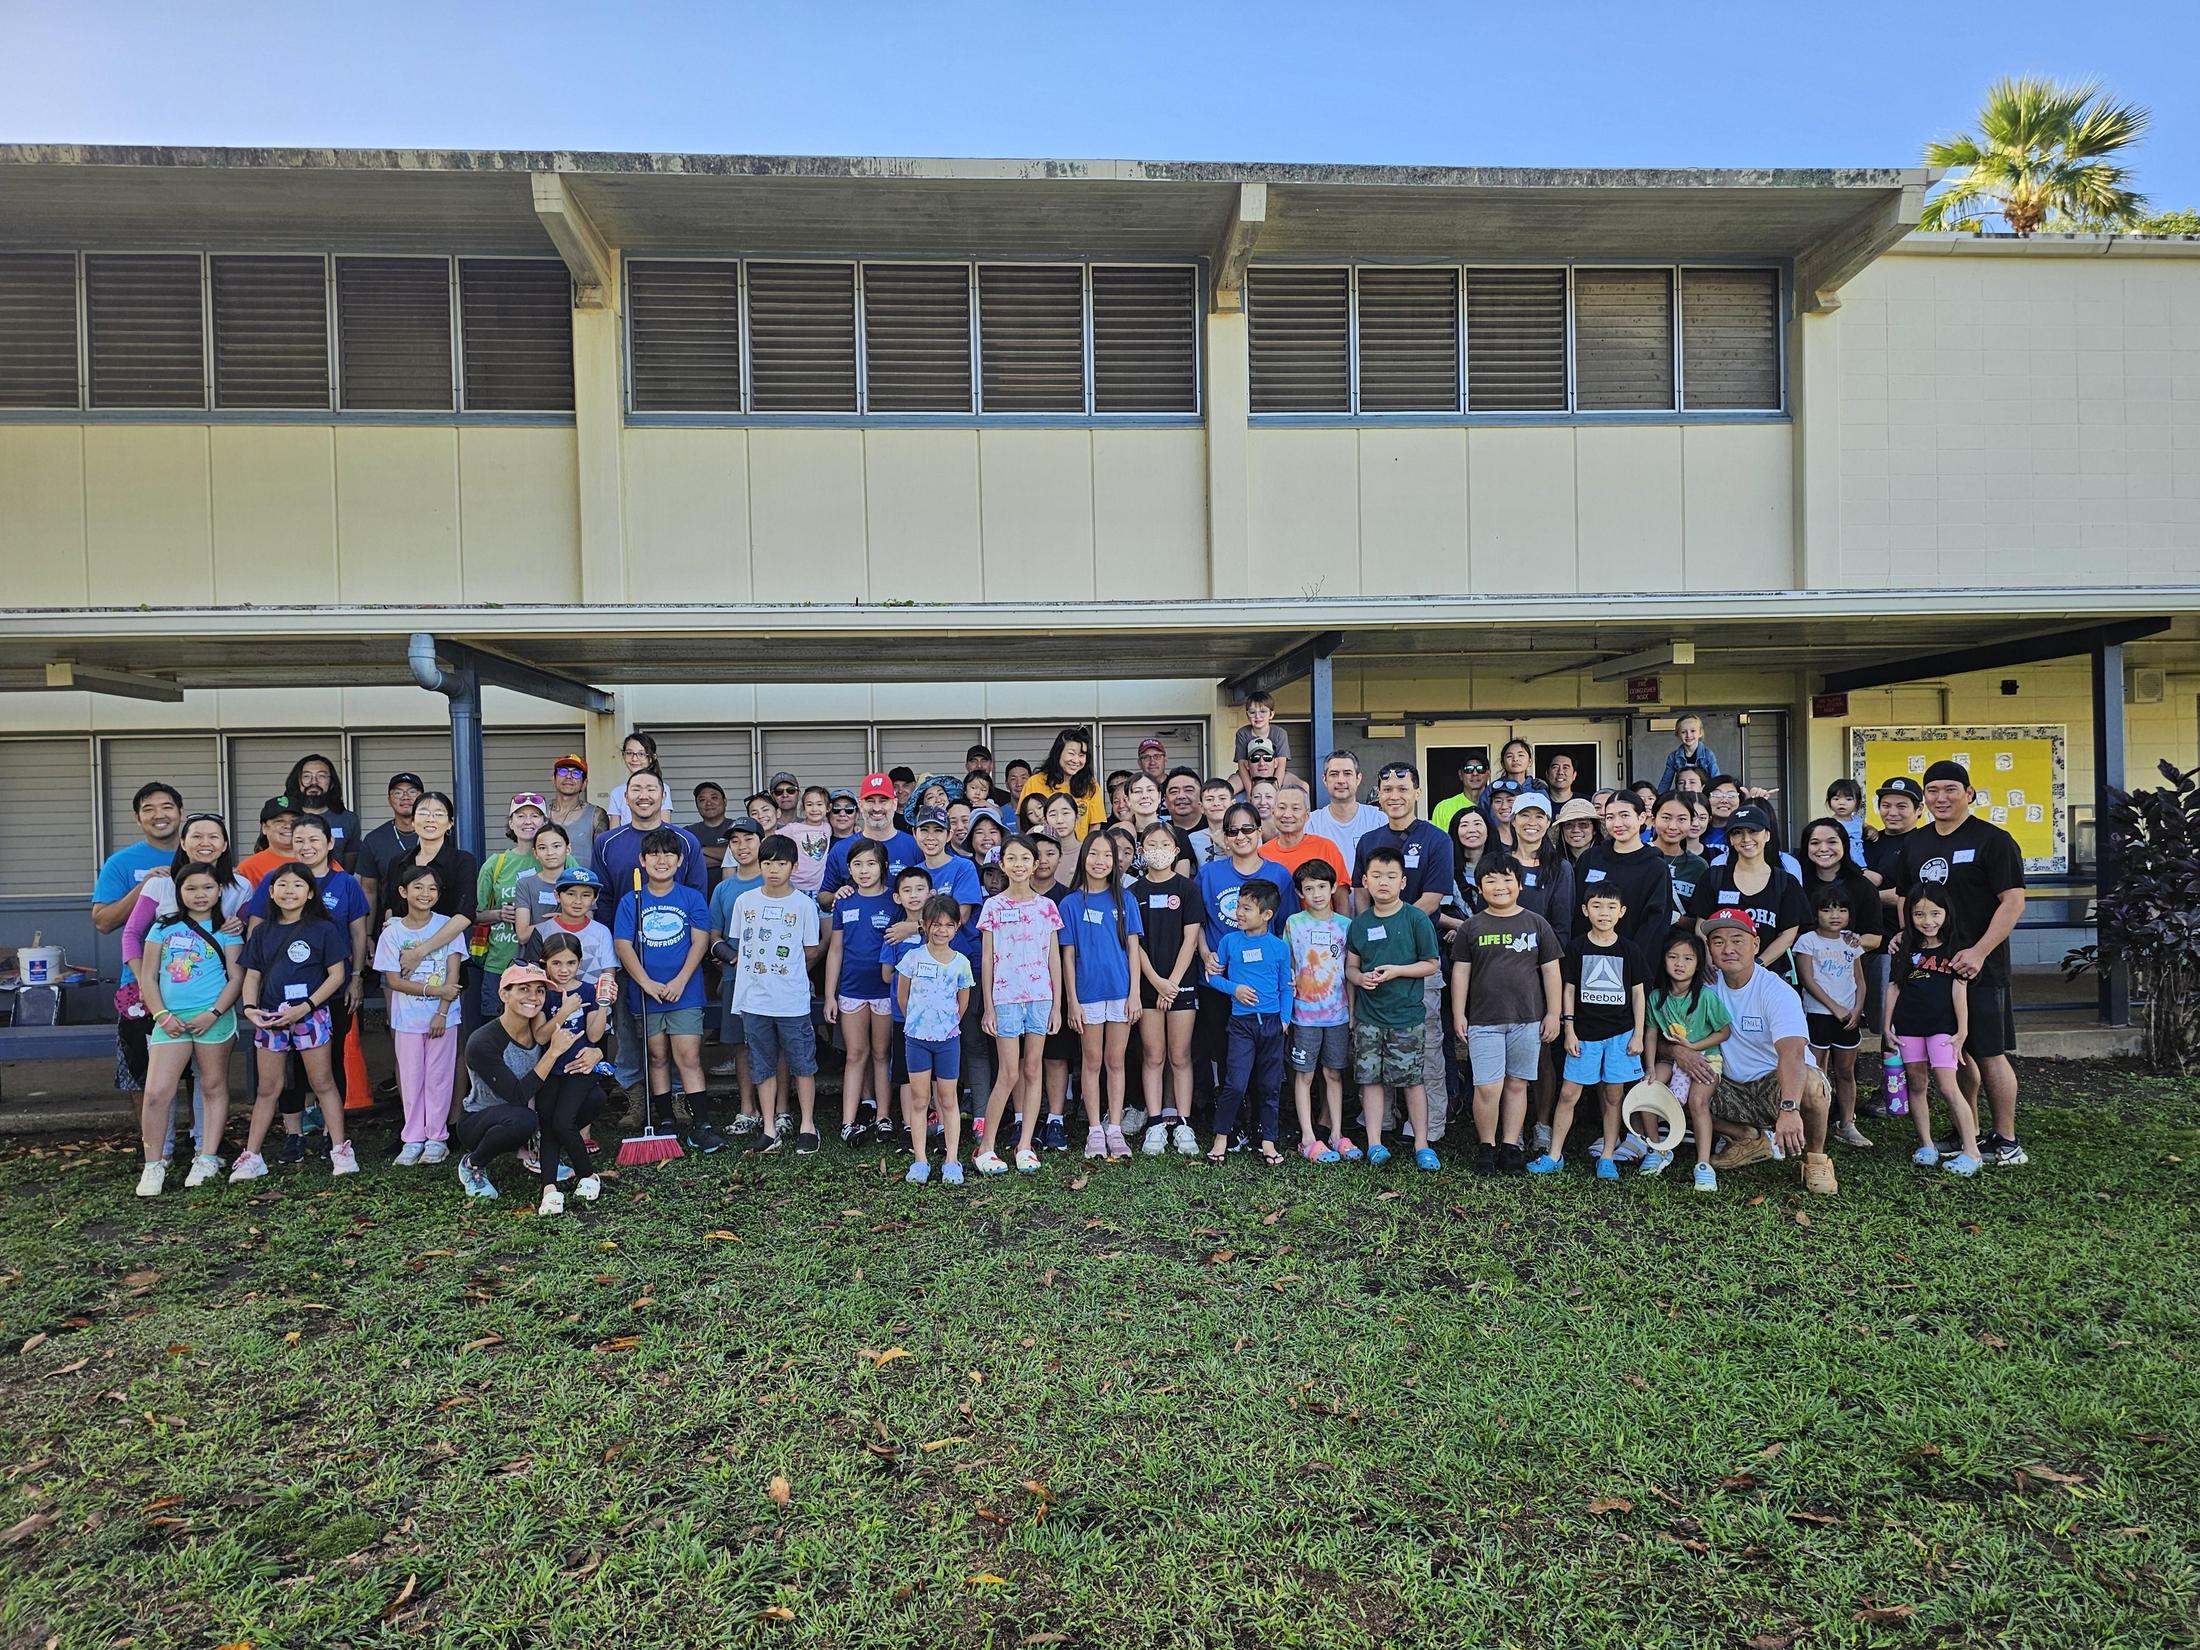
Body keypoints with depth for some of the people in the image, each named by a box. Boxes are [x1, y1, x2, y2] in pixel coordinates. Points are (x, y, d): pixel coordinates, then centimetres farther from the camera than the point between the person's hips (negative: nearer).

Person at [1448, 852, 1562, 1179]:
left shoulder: (1537, 924, 4)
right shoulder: (1471, 927, 3)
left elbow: (1551, 971, 6)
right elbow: (1460, 972, 6)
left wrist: (1553, 1014, 4)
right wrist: (1458, 1014, 2)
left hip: (1527, 1019, 1)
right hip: (1483, 1020, -1)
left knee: (1516, 1084, 8)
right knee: (1488, 1088, -5)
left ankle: (1510, 1145, 19)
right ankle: (1486, 1146, 11)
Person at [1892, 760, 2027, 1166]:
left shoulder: (1992, 840, -7)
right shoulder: (1914, 843, 13)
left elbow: (2013, 901, -12)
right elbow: (1905, 898, 22)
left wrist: (1979, 952, -19)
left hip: (1978, 967, -6)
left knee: (1988, 1054, -1)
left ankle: (2005, 1140, 9)